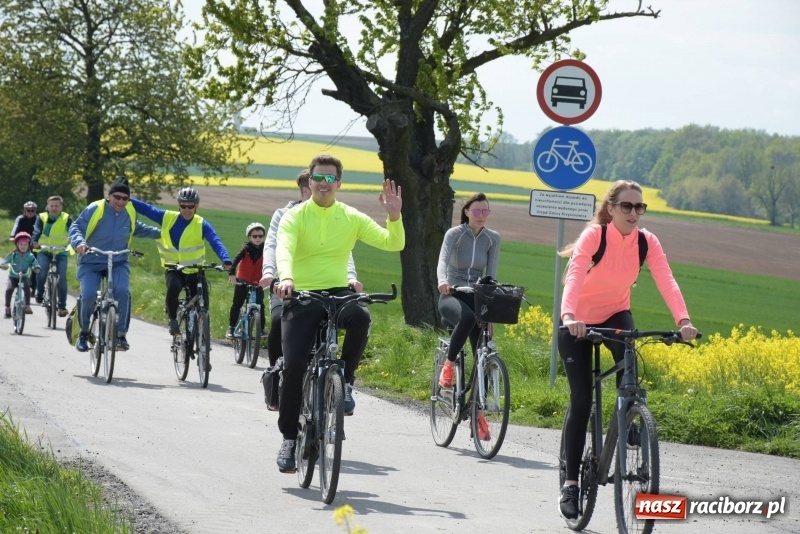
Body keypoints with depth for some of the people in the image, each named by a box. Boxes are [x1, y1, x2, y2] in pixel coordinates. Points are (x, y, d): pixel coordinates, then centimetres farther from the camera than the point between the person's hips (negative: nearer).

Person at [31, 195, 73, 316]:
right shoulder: (42, 218, -2)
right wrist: (35, 242, -38)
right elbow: (37, 231, -17)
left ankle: (62, 306, -6)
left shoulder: (67, 219, -3)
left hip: (61, 252, 0)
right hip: (44, 251, 0)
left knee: (62, 277, -13)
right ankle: (39, 293, 1)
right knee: (42, 271, -26)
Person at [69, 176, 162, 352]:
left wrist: (160, 233, 20)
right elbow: (75, 228, -17)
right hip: (91, 262, -3)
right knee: (88, 295, -22)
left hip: (118, 263, 3)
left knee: (122, 292, -25)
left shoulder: (129, 212, 1)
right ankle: (84, 333, 4)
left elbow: (138, 229, 23)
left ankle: (121, 335, -15)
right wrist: (79, 242, -37)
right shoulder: (94, 209, -14)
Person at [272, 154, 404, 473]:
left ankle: (346, 380, -9)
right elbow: (284, 249, -20)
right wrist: (285, 278, -41)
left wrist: (394, 216, -20)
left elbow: (393, 244, -1)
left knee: (360, 318, -34)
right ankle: (289, 438, 5)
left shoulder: (351, 218, 5)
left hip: (338, 293, 1)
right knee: (294, 366, -13)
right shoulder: (294, 217, -2)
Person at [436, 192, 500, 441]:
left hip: (477, 296, 4)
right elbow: (442, 261, -24)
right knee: (467, 317, -39)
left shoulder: (493, 239, 2)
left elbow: (491, 274, -1)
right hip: (452, 295, -4)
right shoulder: (454, 234, -8)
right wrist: (442, 281, -46)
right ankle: (448, 364, -18)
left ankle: (478, 410, 2)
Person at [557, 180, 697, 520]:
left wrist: (683, 320, -43)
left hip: (615, 315, 3)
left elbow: (666, 281, -27)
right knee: (581, 400, -6)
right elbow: (574, 275, -38)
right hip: (578, 322, -3)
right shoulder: (594, 235, -24)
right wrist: (568, 316, -56)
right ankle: (570, 482, 4)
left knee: (628, 356, -31)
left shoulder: (647, 242, -13)